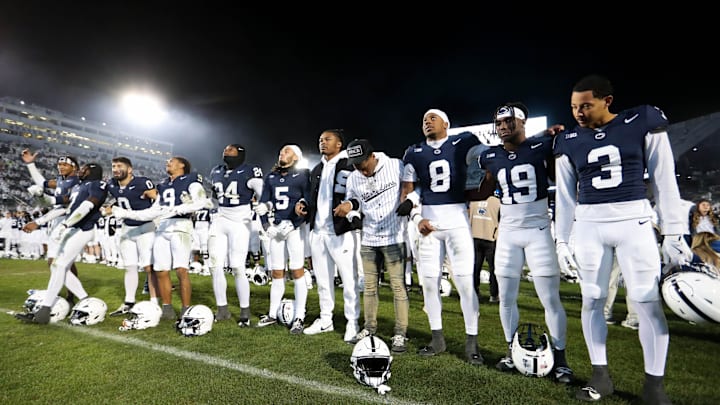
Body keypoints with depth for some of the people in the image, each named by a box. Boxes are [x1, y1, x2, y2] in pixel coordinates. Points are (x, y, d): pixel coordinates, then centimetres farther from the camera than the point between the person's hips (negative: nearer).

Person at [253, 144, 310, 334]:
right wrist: (266, 225, 1)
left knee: (297, 272, -2)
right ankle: (272, 314, 25)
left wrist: (293, 225, -12)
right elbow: (263, 204, 13)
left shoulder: (302, 175, -2)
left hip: (295, 227, -5)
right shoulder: (271, 177, 14)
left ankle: (299, 317, 7)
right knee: (276, 274, 13)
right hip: (276, 228, 5)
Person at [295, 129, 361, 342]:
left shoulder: (350, 166, -5)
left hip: (341, 231, -7)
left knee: (349, 279, 0)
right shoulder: (317, 170, 19)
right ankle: (325, 319, 28)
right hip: (317, 231, 8)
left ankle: (352, 322, 12)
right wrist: (303, 204, 7)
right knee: (322, 278, 15)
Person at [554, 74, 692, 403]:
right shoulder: (569, 142, 4)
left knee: (647, 302, -1)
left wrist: (673, 232, -2)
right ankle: (601, 375, 20)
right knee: (592, 300, 5)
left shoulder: (643, 123, -1)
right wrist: (561, 239, 7)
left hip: (634, 222, -2)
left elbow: (664, 181, 1)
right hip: (589, 227, 2)